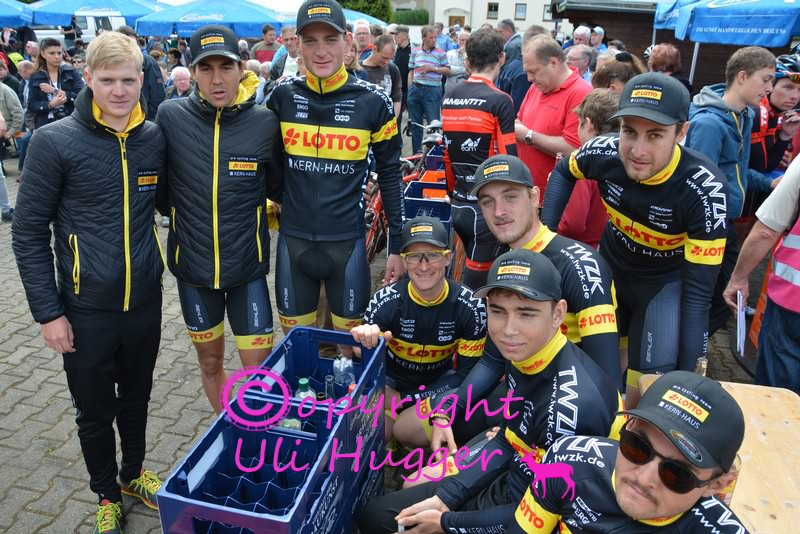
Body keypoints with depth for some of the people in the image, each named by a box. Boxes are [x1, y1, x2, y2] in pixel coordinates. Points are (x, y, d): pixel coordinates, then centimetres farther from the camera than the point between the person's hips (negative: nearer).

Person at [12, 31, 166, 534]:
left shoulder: (156, 138, -2)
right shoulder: (54, 142, -12)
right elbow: (29, 232, -8)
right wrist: (48, 311, -10)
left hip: (145, 301, 3)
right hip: (87, 309, -3)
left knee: (136, 398, 21)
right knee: (95, 411, 15)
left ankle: (134, 472, 45)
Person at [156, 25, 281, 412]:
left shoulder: (265, 123, -10)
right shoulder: (170, 116, -8)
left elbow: (278, 188, 5)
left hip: (247, 266, -1)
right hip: (192, 264, 2)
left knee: (259, 366, 3)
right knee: (210, 361, 18)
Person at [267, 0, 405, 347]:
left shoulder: (373, 103, -7)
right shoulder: (282, 96, -2)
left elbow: (390, 176, 0)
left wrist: (397, 245, 1)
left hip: (347, 242, -2)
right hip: (293, 240, 2)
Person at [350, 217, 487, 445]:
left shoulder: (471, 307, -19)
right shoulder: (385, 301, -21)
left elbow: (467, 373, -11)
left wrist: (406, 398, -18)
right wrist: (366, 343, -41)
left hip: (440, 382, 0)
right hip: (390, 379, 1)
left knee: (408, 429, -28)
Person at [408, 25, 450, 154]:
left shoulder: (441, 53, 2)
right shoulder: (415, 51, 10)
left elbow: (447, 70, 3)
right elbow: (411, 71, 14)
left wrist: (433, 68, -11)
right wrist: (409, 89, 8)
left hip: (432, 90, -3)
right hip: (415, 89, 3)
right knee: (415, 123, 10)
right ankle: (416, 153, 21)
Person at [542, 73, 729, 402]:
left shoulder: (705, 189, -32)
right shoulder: (604, 152, -24)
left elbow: (698, 293, -26)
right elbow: (564, 172, 3)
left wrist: (685, 375, -23)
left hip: (666, 282, -3)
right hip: (609, 266, 4)